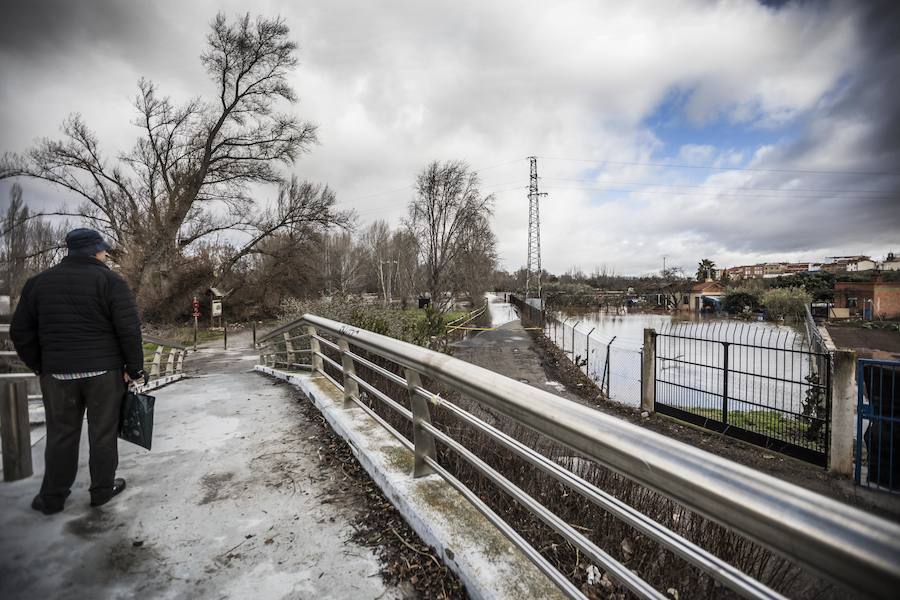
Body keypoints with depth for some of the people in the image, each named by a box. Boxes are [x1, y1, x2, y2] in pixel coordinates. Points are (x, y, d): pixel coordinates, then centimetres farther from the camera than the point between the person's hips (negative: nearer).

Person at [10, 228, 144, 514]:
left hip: (57, 373, 4)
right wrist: (134, 368, -7)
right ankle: (102, 489, 19)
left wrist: (40, 367, 18)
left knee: (61, 435, 15)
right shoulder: (110, 281, -9)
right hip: (104, 371, -4)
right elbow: (130, 329, -15)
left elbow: (21, 332, 10)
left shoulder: (38, 282, 8)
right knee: (103, 433, 8)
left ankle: (53, 496, 24)